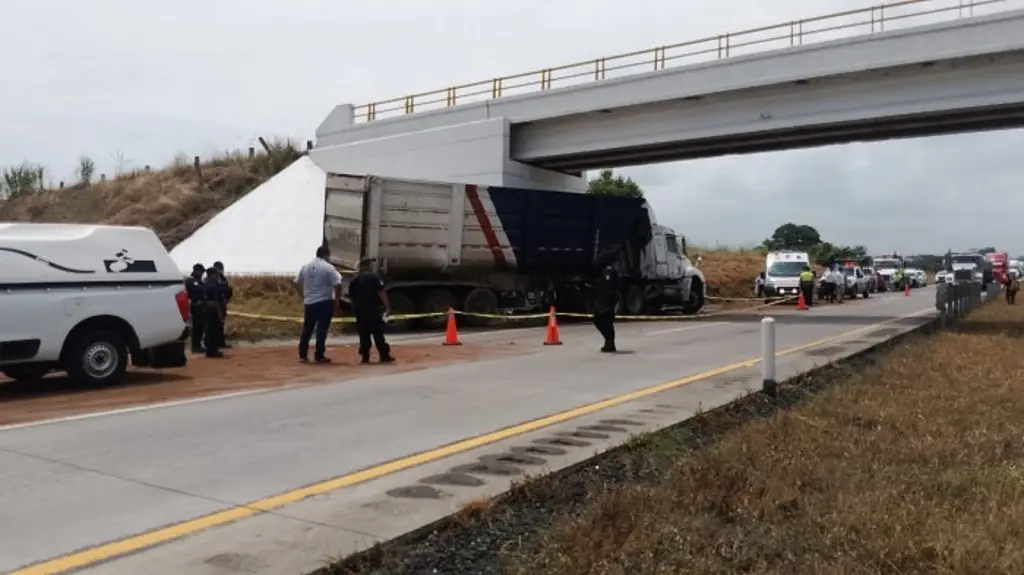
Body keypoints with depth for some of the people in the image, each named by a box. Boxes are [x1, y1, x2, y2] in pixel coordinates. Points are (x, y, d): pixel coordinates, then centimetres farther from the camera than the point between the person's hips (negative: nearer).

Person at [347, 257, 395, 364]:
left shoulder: (354, 281, 12)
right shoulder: (374, 277, -6)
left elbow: (351, 298, 15)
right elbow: (381, 293, -13)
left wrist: (355, 309, 24)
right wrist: (387, 307, -12)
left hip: (360, 311, 5)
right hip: (374, 310, -4)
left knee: (364, 335, 7)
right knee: (378, 335, -1)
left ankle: (365, 357, 3)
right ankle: (384, 356, -1)